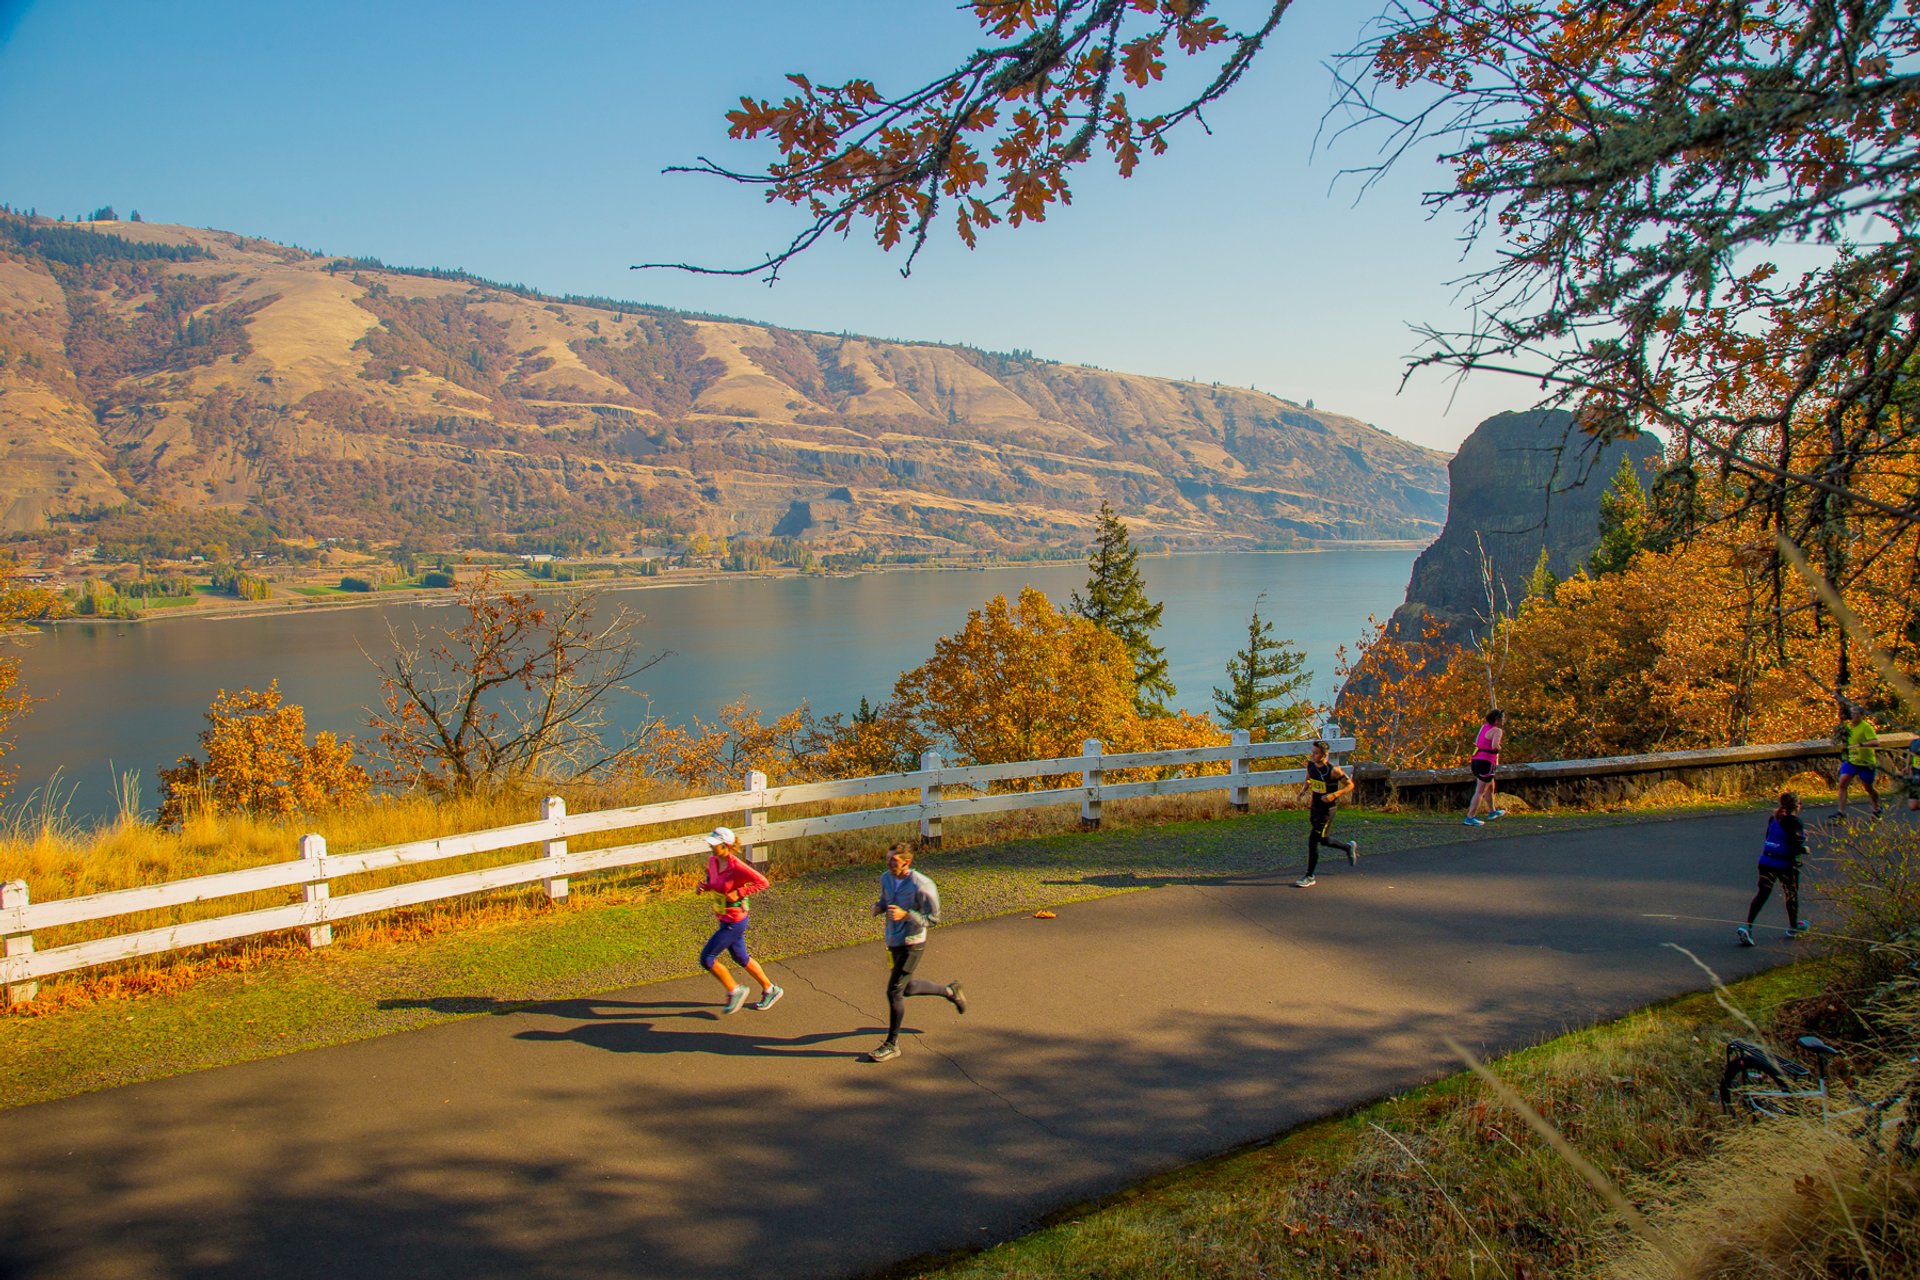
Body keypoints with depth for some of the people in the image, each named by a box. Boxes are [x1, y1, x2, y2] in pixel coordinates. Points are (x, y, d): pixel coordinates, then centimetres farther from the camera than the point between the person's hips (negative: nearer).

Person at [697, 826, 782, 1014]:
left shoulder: (736, 867, -25)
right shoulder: (712, 860, -3)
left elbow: (762, 882, -22)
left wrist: (739, 893, -26)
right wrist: (705, 887, -4)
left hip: (734, 922, -8)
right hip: (724, 919, 9)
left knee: (706, 958, -4)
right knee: (740, 958, 21)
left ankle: (734, 991, 14)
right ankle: (770, 990, 37)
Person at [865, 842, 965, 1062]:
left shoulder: (921, 885, -23)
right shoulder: (886, 878, -3)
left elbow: (933, 918, -16)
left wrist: (905, 914, -29)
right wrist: (878, 907, -8)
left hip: (912, 944, -8)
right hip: (893, 942, 8)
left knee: (894, 991, -7)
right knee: (906, 988, 21)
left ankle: (892, 1044, 8)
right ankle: (950, 991, 43)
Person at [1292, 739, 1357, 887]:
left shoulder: (1333, 770, -21)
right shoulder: (1310, 764, -2)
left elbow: (1350, 785, -12)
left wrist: (1334, 795, -25)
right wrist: (1304, 788, -3)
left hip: (1327, 808, -7)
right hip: (1315, 806, 7)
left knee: (1312, 841, -7)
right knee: (1322, 839, 18)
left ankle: (1310, 877, 6)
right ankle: (1349, 847, 44)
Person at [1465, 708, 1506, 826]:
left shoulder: (1484, 727, 12)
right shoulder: (1497, 730, -12)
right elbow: (1495, 745, -28)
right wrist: (1499, 749, -5)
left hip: (1476, 760, 9)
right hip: (1486, 762, -9)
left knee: (1490, 787, 27)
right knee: (1480, 792, -5)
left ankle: (1492, 812, 43)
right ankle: (1470, 818, -7)